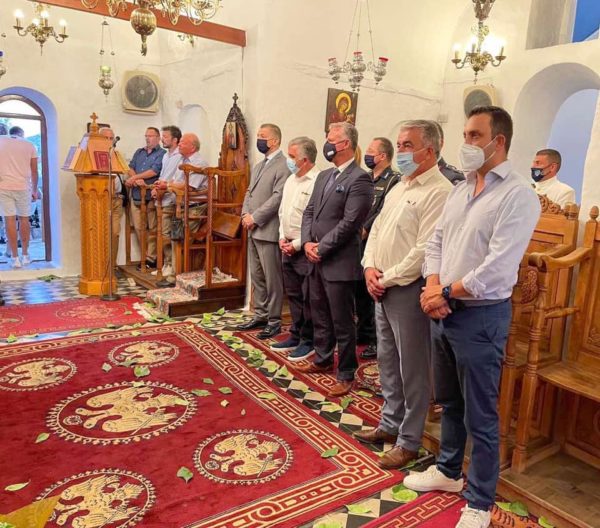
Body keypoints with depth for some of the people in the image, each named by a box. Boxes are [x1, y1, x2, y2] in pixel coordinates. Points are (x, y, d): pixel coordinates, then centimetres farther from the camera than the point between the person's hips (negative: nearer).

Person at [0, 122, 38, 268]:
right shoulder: (30, 146, 6)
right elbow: (34, 171, 8)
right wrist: (35, 190, 18)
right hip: (23, 187, 1)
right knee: (24, 219, 11)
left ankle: (15, 258, -1)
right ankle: (25, 255, 16)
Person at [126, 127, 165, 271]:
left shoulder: (162, 154, 0)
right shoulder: (139, 152, 20)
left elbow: (154, 171, -12)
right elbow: (130, 168, 10)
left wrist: (134, 178, -9)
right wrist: (136, 180, -11)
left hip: (152, 197, -6)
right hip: (136, 196, 6)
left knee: (152, 229, -3)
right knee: (138, 228, 6)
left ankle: (151, 259, 3)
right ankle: (146, 256, 15)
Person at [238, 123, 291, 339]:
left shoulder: (284, 166, -11)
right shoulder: (258, 166, 20)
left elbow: (277, 197, -19)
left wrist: (255, 218, -17)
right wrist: (245, 214, 1)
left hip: (269, 230, -9)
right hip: (254, 230, 9)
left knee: (272, 278, -1)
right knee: (256, 276, 15)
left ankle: (274, 321, 10)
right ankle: (260, 316, 26)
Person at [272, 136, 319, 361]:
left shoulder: (317, 182, -16)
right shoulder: (290, 180, 12)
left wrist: (297, 244, -14)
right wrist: (282, 237, 6)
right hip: (287, 247, 8)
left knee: (308, 297, 2)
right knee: (293, 295, 16)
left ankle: (308, 341, 16)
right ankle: (295, 336, 30)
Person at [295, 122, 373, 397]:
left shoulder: (359, 179, -12)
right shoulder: (323, 176, 15)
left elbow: (349, 223, -18)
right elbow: (309, 212, 14)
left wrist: (321, 248, -15)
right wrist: (307, 242, -2)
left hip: (339, 263, -8)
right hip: (316, 260, 8)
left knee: (342, 322, 2)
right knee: (320, 316, 20)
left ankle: (346, 375, 16)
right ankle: (323, 360, 38)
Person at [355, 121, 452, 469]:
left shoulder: (439, 192, -14)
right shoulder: (400, 187, 15)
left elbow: (425, 250, -21)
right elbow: (376, 230, 16)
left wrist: (388, 278, -13)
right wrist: (370, 268, 0)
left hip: (409, 290, -9)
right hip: (383, 288, 9)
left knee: (412, 368, 4)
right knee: (388, 361, 18)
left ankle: (409, 441, 19)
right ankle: (390, 424, 35)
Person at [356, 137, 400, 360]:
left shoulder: (393, 180, -9)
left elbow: (383, 212, -17)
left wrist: (365, 230, -16)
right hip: (358, 243, 7)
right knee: (360, 289, 15)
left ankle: (377, 340, 11)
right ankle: (364, 331, 31)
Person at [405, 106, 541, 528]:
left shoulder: (517, 195, -14)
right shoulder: (460, 190, 11)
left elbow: (498, 268, -22)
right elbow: (436, 242, 9)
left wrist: (446, 293, -13)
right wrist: (433, 288, -8)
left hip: (480, 316, -7)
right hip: (443, 311, 8)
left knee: (480, 416, 5)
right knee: (449, 402, 21)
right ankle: (448, 471, 41)